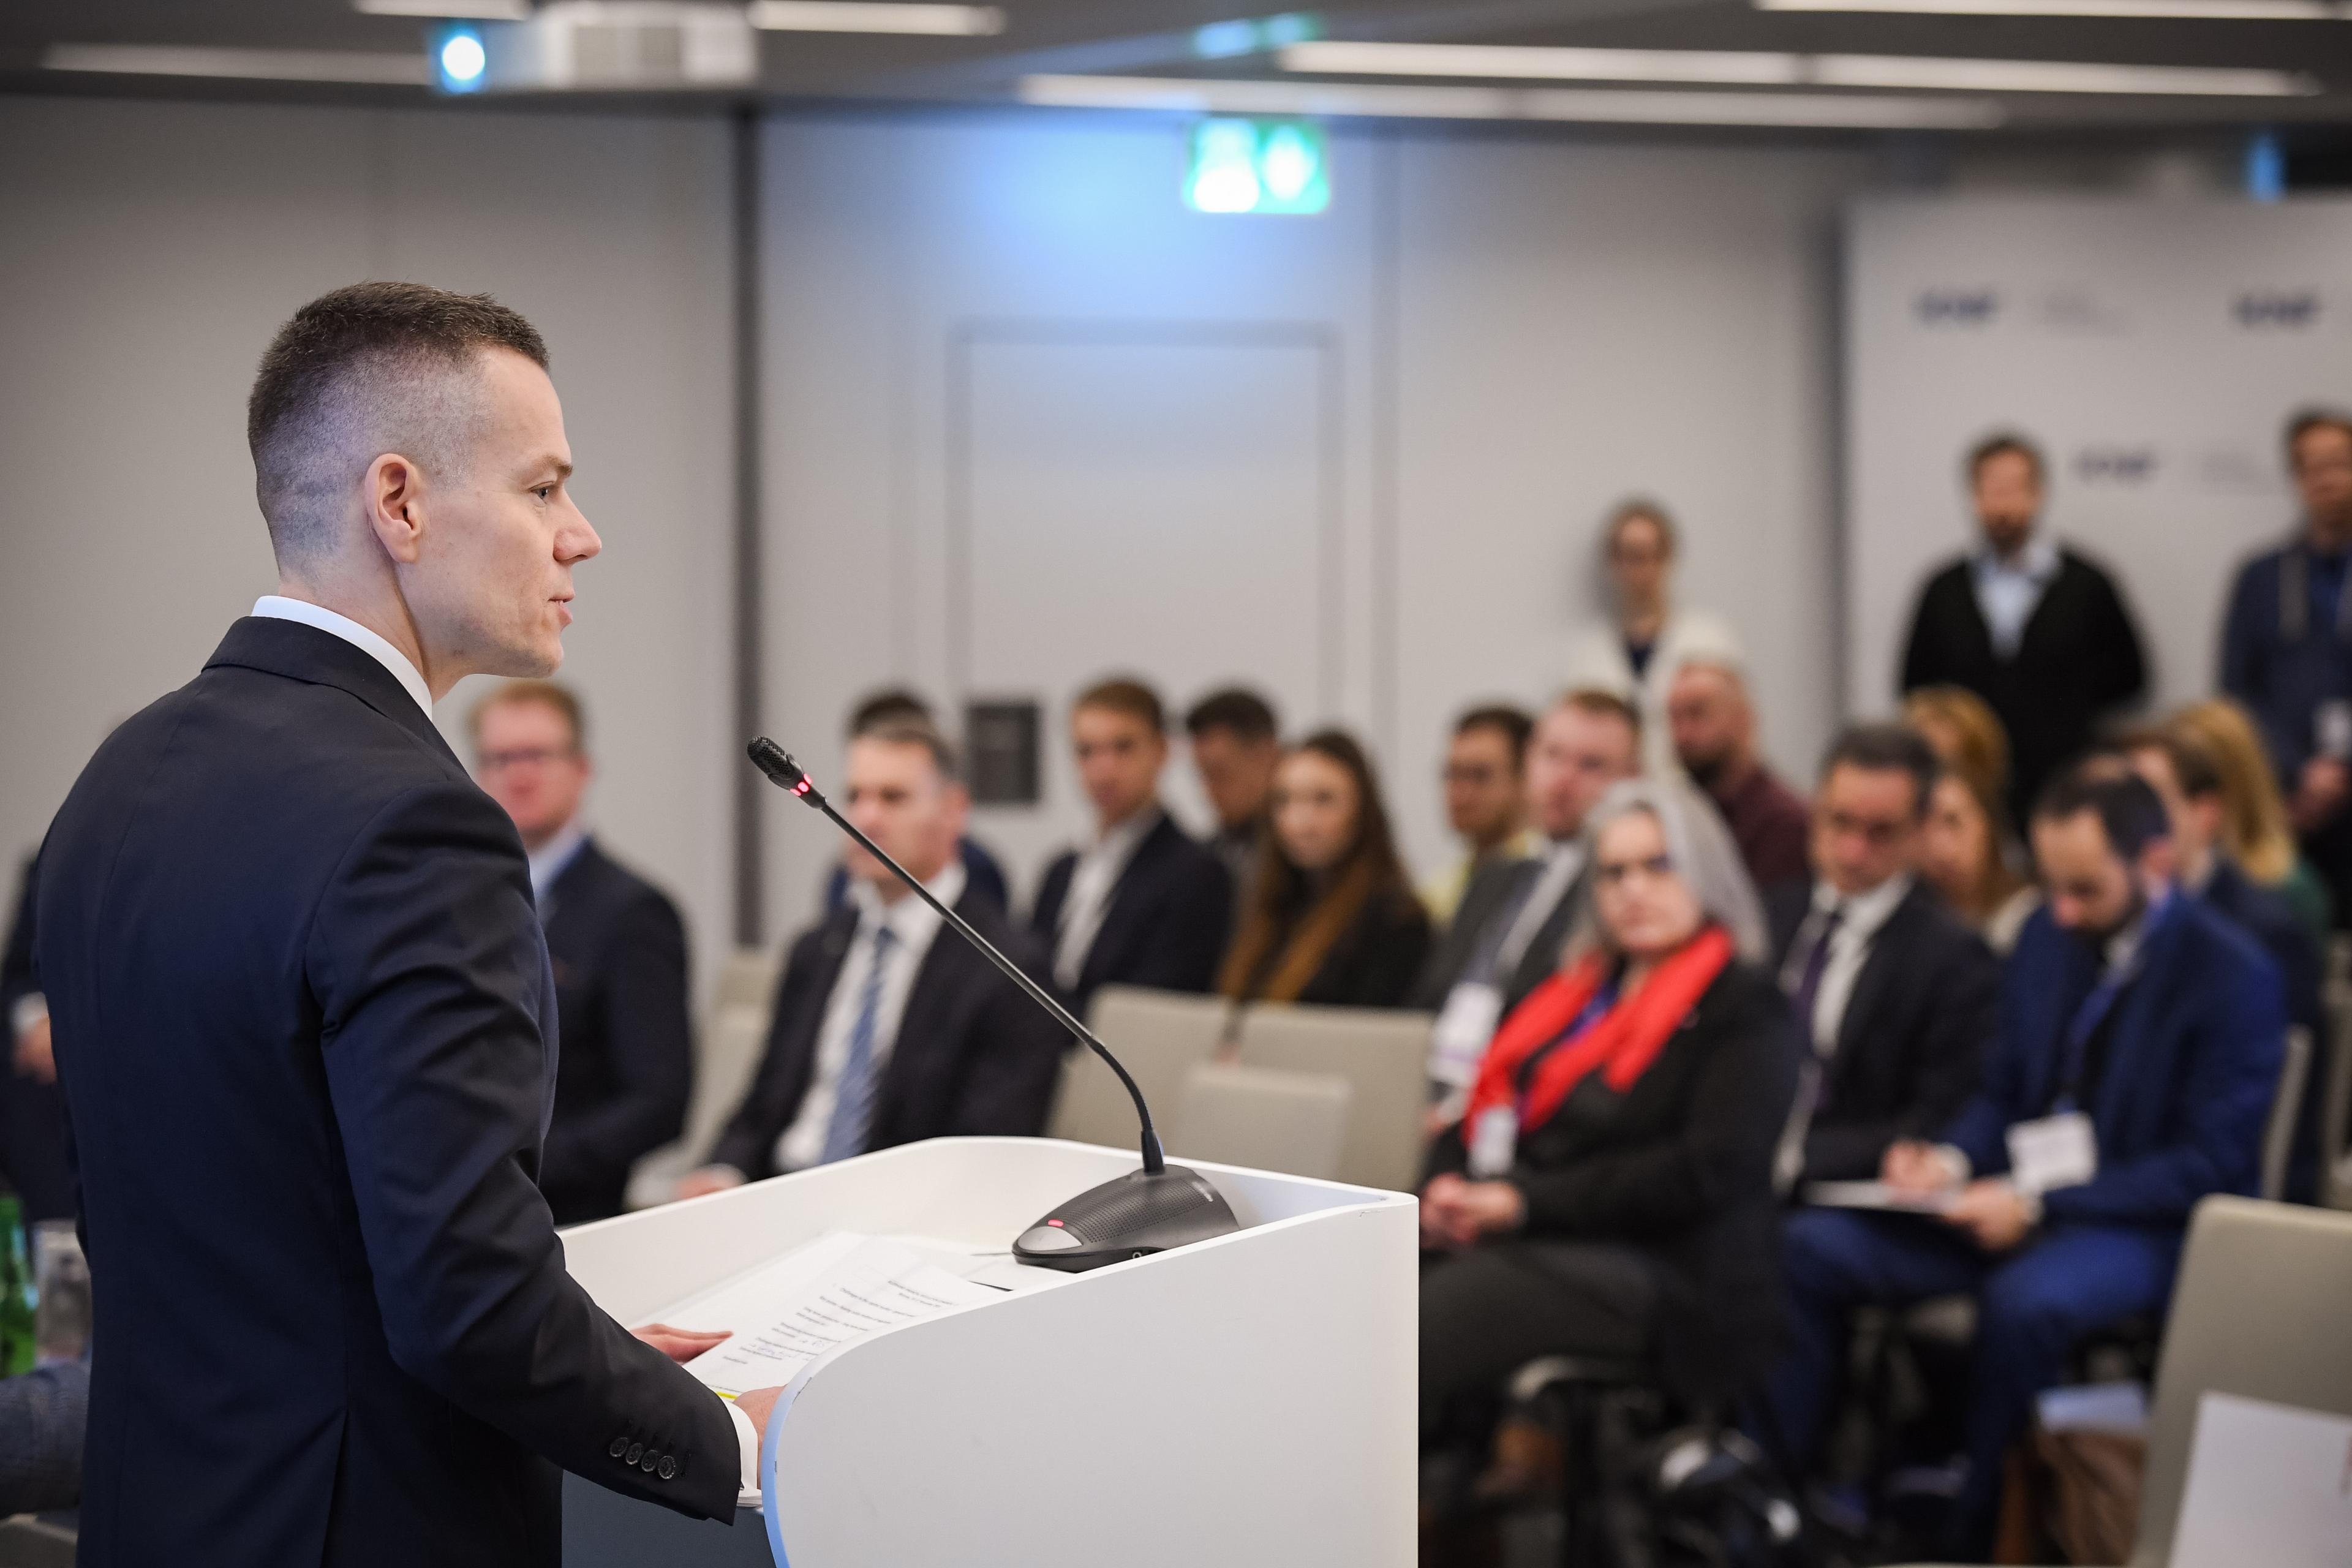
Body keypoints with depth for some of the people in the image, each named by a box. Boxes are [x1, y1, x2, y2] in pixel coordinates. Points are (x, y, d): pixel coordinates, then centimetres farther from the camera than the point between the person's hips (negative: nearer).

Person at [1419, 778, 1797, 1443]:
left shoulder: (1746, 1008, 2)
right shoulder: (1572, 993, 25)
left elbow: (1708, 1169, -11)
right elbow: (1480, 1118, 23)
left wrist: (1527, 1202, -13)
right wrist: (1444, 1192, -2)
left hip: (1666, 1275, -7)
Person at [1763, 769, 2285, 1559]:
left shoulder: (2233, 977, -11)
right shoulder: (2048, 938, 8)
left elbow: (2211, 1167, -14)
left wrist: (2040, 1203, -21)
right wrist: (1952, 1160, -7)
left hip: (2144, 1227, -6)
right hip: (2014, 1198, 6)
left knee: (2026, 1300, -38)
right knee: (1812, 1246, -13)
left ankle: (1976, 1536, -21)